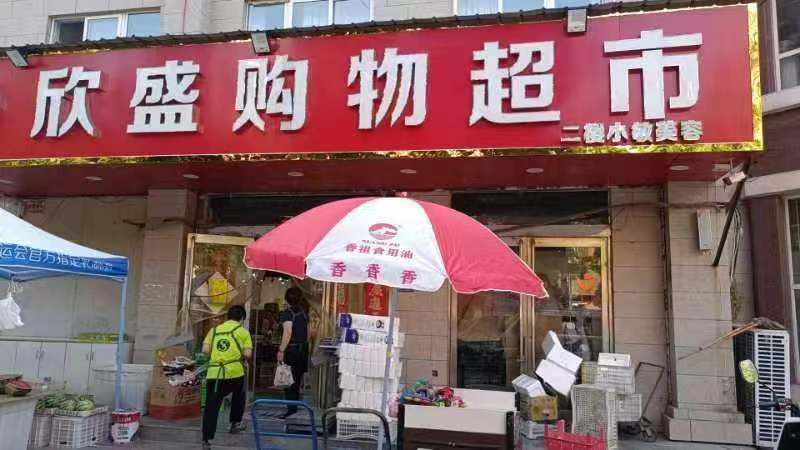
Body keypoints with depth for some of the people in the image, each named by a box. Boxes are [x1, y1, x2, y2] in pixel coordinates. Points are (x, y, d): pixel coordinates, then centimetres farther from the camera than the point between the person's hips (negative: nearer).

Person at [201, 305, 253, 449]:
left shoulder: (214, 330, 16)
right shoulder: (242, 331, 7)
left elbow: (205, 350, 5)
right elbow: (248, 354, -3)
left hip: (214, 373, 2)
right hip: (234, 372, -2)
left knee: (211, 407, 5)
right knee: (239, 395, 29)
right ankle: (235, 423, 34)